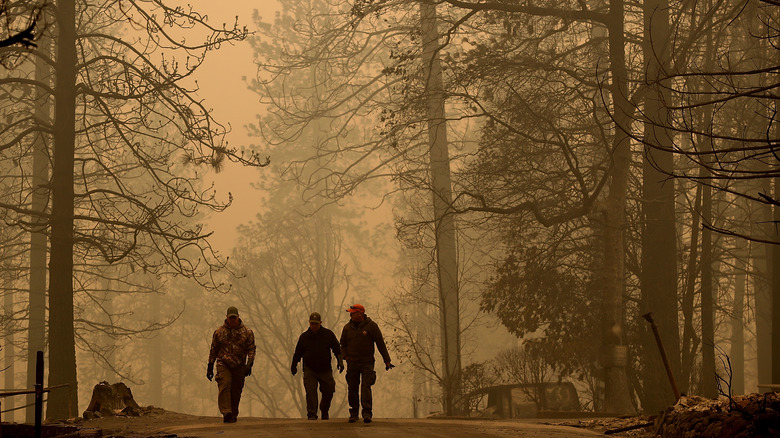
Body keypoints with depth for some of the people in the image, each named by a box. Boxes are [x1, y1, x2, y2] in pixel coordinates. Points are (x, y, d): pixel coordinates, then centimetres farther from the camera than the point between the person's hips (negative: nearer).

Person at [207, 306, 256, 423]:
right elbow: (213, 350, 12)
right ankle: (226, 413, -30)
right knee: (224, 386, -21)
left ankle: (233, 415, 15)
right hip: (223, 364, -1)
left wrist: (249, 365, -9)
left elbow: (251, 349, 4)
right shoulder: (219, 332, 6)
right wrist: (210, 367, 11)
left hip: (239, 367, 1)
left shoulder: (247, 332, 5)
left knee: (236, 392, 3)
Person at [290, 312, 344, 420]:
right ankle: (311, 414, -14)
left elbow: (337, 349, 6)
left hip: (325, 370, 1)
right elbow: (298, 353, 11)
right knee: (310, 391, -15)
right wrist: (294, 366, 16)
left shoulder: (328, 334, 0)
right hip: (309, 370, -1)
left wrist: (340, 361, -6)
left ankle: (324, 411, 29)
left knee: (328, 391, 5)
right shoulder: (304, 337, 1)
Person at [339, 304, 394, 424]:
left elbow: (381, 344, 0)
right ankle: (353, 413, 15)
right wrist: (346, 357, 3)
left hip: (367, 363, -3)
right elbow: (343, 345, 20)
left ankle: (367, 413, -20)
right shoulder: (348, 327, 7)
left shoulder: (371, 326, -3)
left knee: (366, 386, -15)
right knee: (352, 388, 3)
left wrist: (387, 361, -1)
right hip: (352, 363, 4)